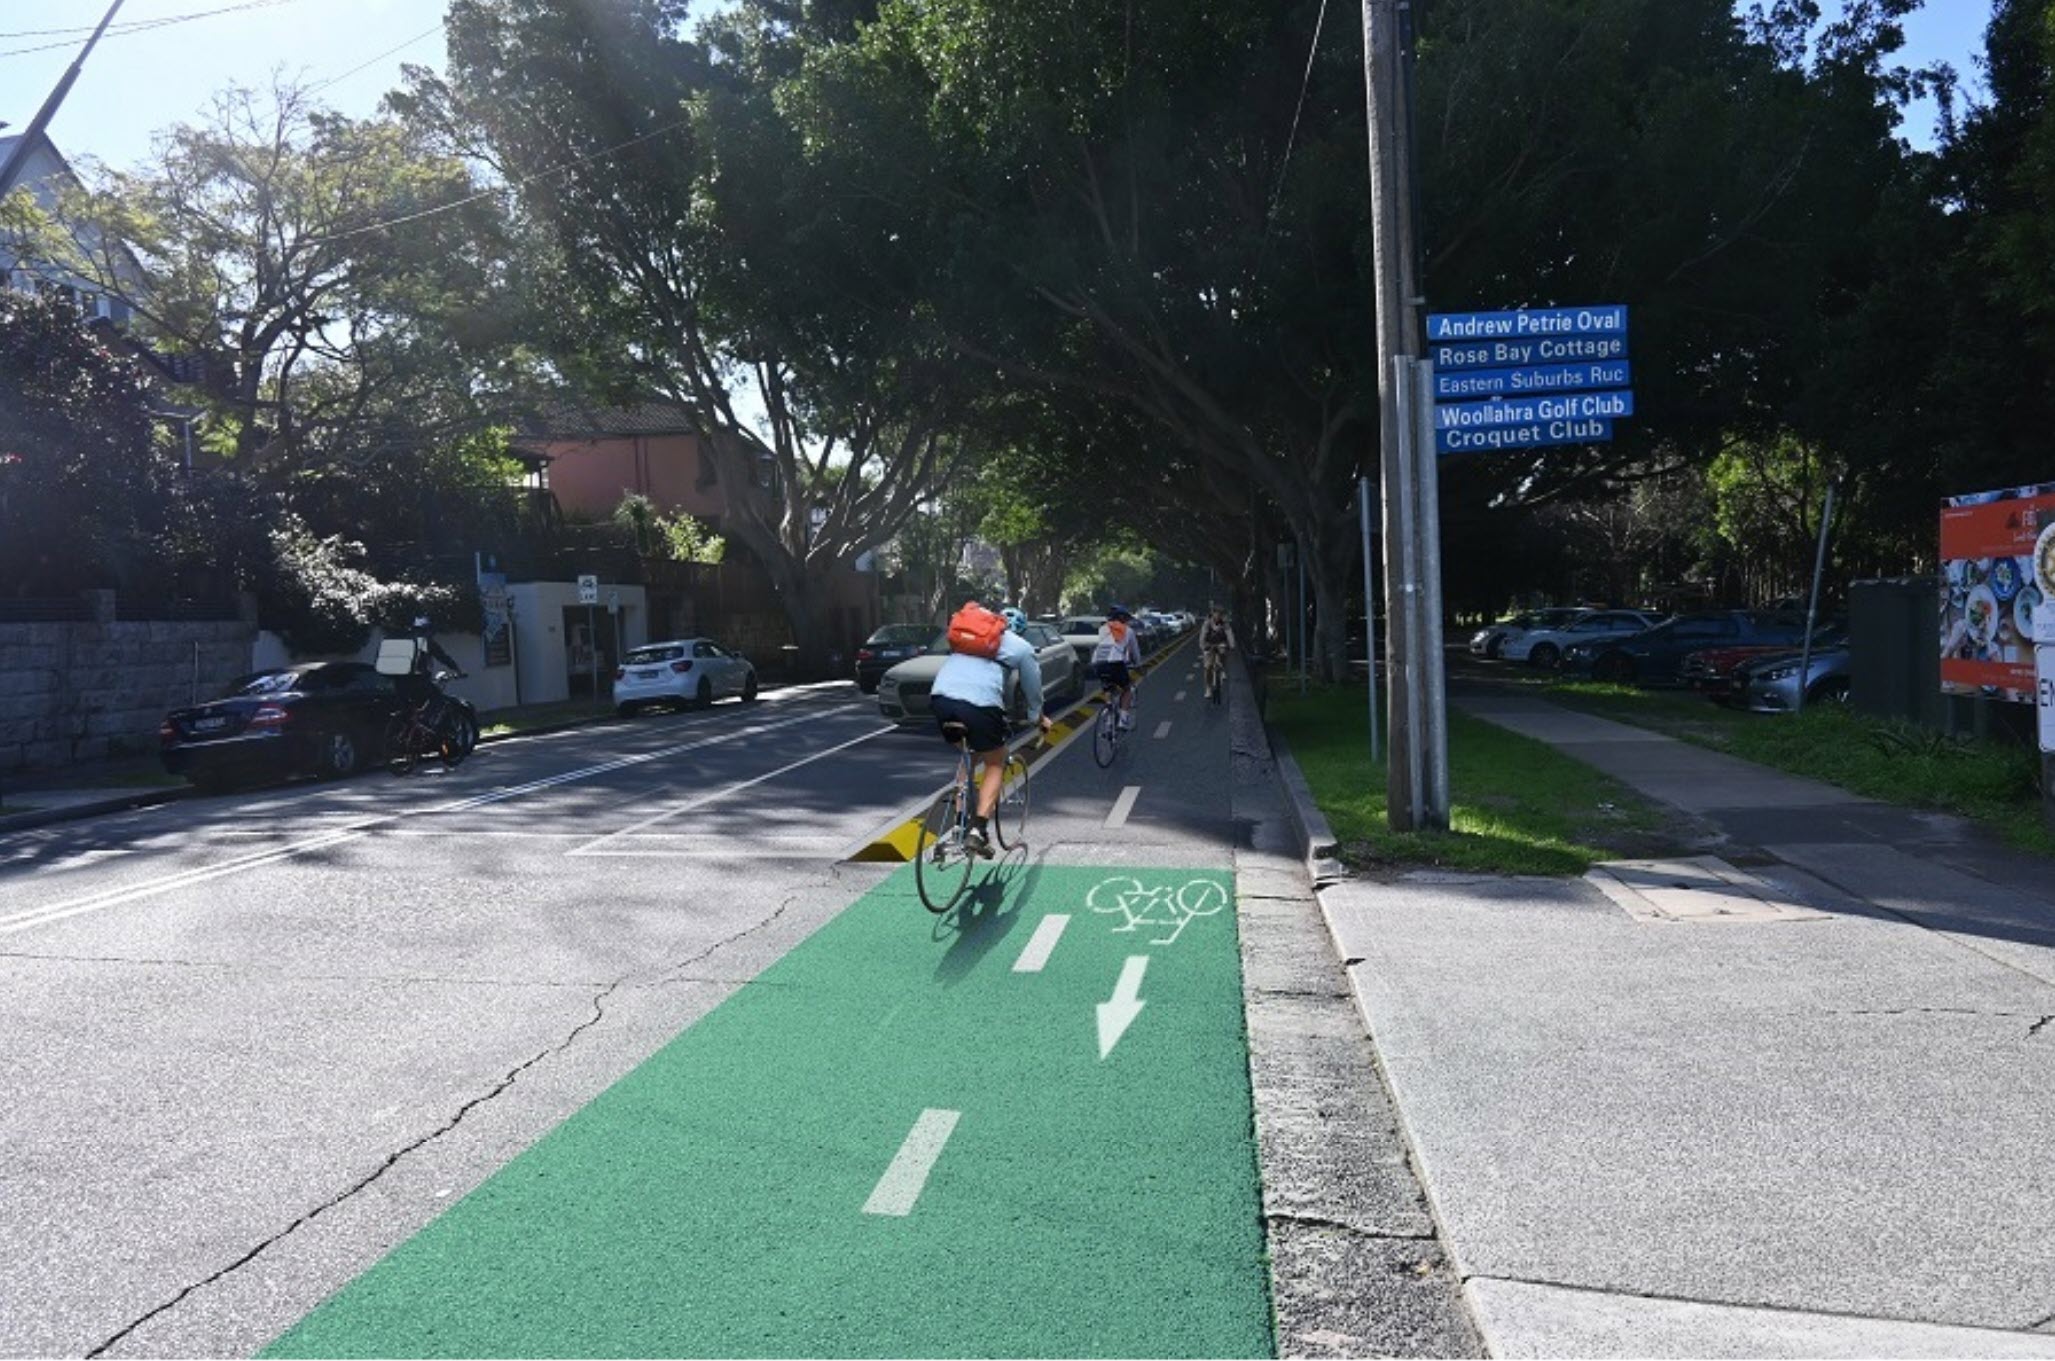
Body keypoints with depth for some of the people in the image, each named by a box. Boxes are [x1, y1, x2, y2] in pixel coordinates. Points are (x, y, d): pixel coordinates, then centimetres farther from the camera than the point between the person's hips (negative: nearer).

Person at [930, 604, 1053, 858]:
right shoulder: (1021, 647, 19)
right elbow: (1033, 690, 27)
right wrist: (1040, 719, 47)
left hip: (940, 696, 5)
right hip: (980, 702, -5)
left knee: (967, 756, 28)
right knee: (995, 764, 15)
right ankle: (978, 830, 0)